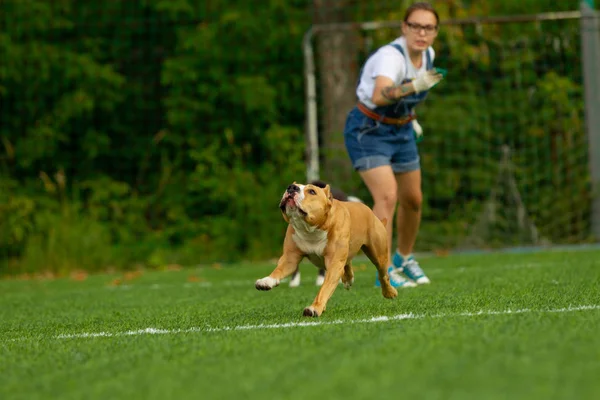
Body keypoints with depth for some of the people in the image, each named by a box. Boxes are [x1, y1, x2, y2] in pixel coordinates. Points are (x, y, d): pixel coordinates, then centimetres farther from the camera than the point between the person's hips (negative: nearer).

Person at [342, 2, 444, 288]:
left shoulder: (428, 55, -5)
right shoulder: (391, 57, -31)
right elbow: (379, 95, -53)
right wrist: (412, 87, -67)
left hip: (401, 130, 8)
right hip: (368, 131, -8)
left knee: (412, 199, 14)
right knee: (387, 195, -22)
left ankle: (403, 258, 38)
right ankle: (384, 272, -17)